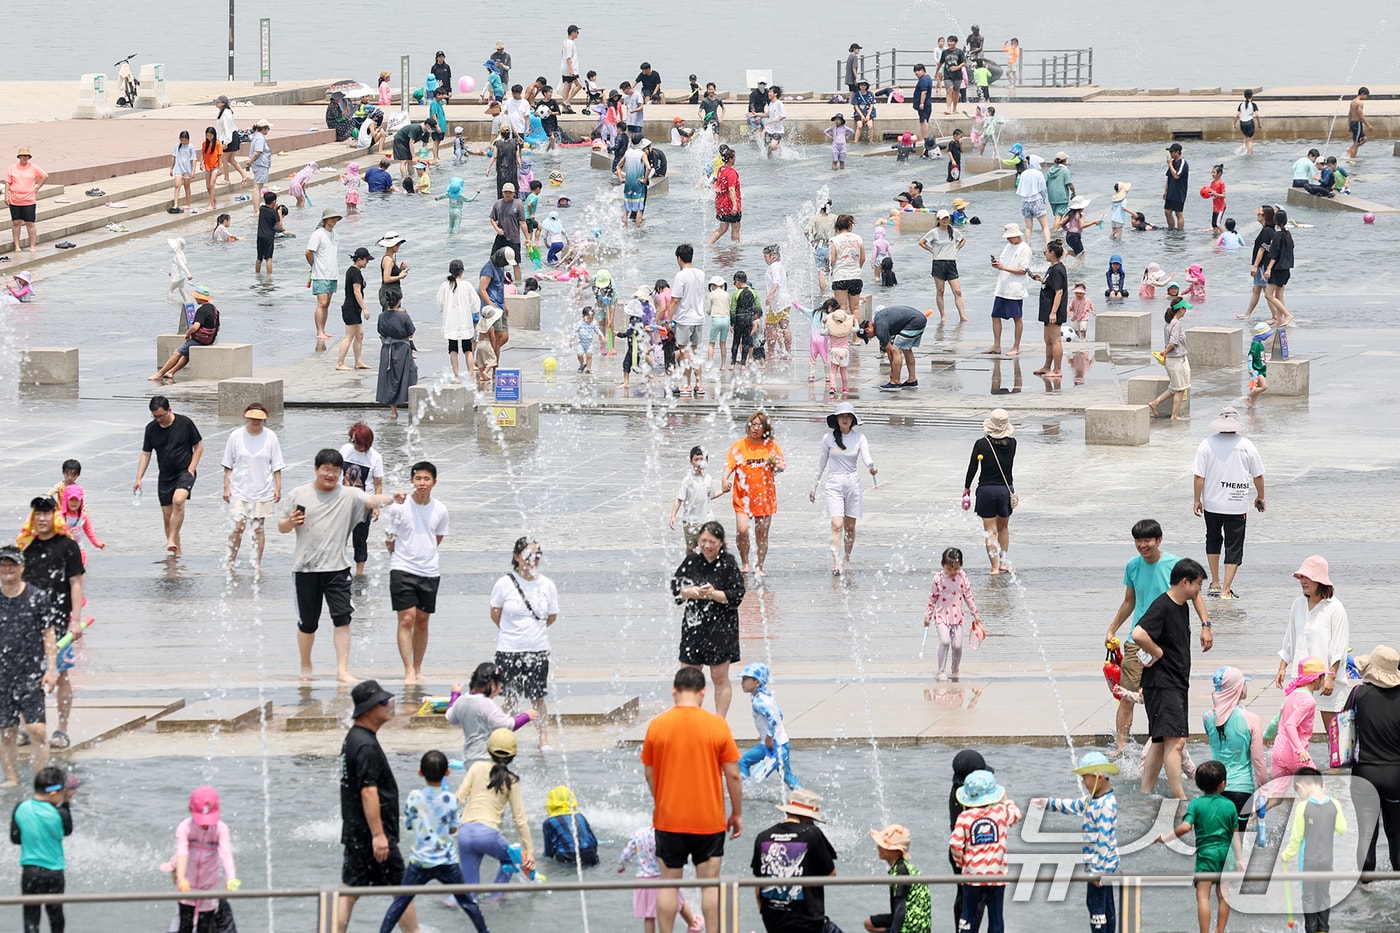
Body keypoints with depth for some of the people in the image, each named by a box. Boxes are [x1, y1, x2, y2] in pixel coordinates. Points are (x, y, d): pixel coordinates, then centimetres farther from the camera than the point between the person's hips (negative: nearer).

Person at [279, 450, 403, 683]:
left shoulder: (348, 495, 2)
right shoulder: (299, 495, 4)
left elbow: (371, 500, -17)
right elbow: (281, 527, 10)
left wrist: (392, 498, -36)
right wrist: (291, 522, -13)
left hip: (337, 568, 0)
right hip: (305, 568, 0)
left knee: (343, 617, -10)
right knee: (307, 622, 8)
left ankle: (342, 670, -7)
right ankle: (306, 668, 27)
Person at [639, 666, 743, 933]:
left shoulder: (656, 726, -5)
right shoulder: (717, 725, -8)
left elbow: (649, 774, 4)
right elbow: (733, 775, -5)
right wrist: (737, 814, 7)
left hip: (669, 819, 1)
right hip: (709, 820, -1)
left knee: (669, 884, 8)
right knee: (710, 884, 6)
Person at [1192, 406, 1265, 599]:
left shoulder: (1206, 445, -6)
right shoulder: (1246, 445, -6)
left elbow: (1199, 476, -6)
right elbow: (1258, 475, 1)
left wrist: (1197, 500, 5)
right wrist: (1260, 496, 17)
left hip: (1211, 503, 2)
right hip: (1237, 505, -2)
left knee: (1213, 541, 22)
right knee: (1233, 547, 4)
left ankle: (1215, 583, 26)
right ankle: (1226, 589, 0)